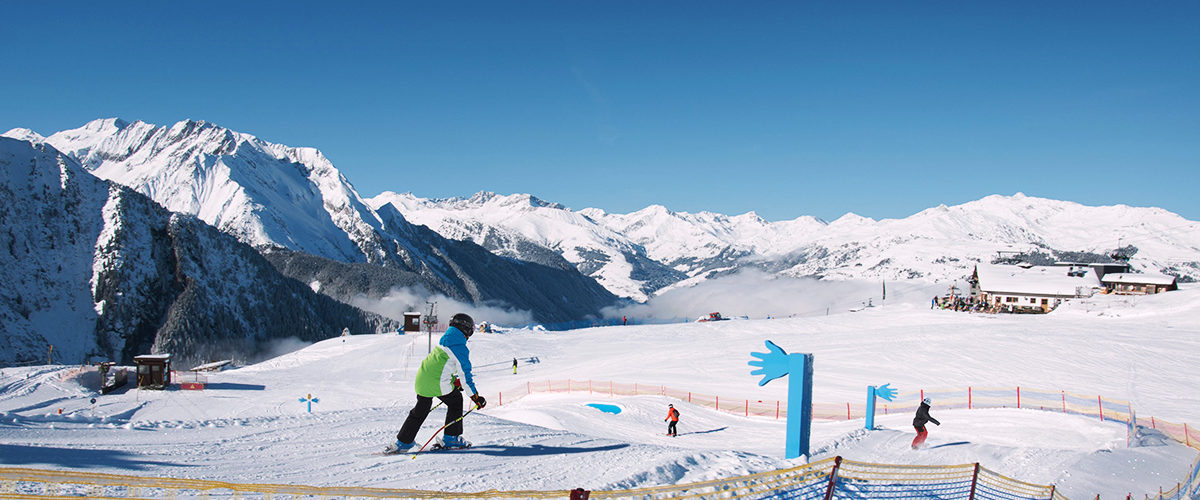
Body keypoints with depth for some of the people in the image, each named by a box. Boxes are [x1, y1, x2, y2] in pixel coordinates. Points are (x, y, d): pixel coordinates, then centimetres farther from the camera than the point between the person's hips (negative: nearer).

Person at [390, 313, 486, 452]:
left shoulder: (443, 340, 15)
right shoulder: (461, 348, -10)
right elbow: (465, 374, -11)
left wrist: (456, 381, 33)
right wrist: (475, 397, -7)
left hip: (422, 377, 8)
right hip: (437, 383, -8)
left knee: (420, 410, 20)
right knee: (456, 402, 16)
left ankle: (403, 442, 24)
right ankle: (451, 438, 19)